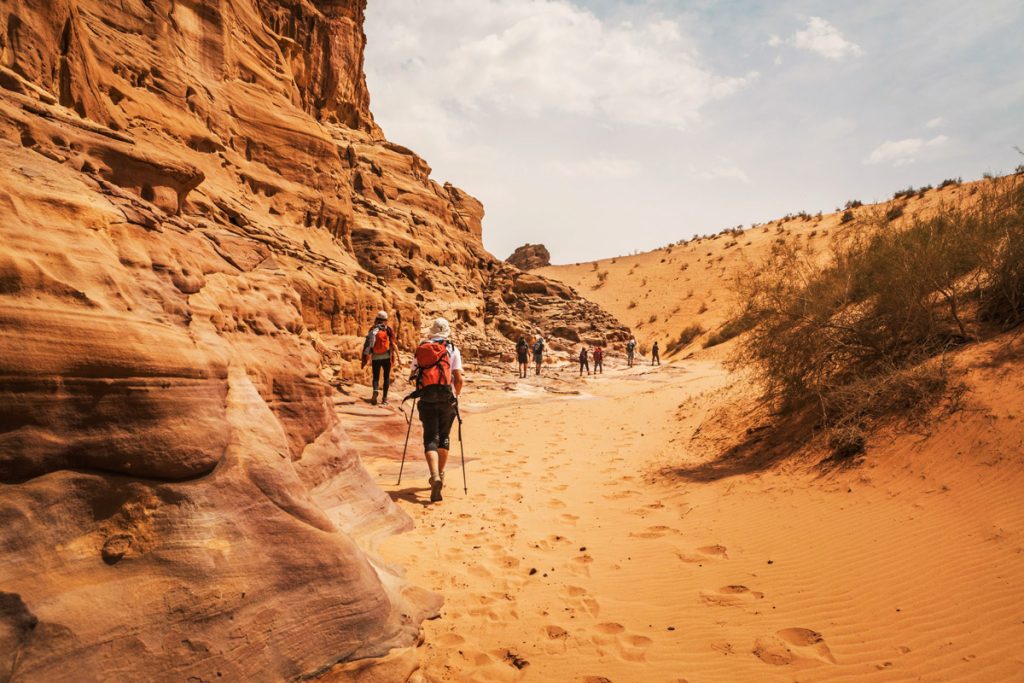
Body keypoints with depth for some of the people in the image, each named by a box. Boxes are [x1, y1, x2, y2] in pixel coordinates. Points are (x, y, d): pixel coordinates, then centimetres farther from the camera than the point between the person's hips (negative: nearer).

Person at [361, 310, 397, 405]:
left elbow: (367, 345, -1)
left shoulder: (372, 330, 2)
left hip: (375, 358, 1)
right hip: (386, 357, -1)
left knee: (376, 377, 10)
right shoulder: (389, 330, -1)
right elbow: (393, 344, -6)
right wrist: (394, 358, 1)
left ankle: (375, 391, -18)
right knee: (386, 377, 10)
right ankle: (384, 398, 6)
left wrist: (365, 359, 4)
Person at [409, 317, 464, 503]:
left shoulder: (420, 349, 8)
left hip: (426, 399, 0)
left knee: (430, 439, 0)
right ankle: (440, 476, 25)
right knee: (444, 438, 17)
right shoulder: (453, 350, 2)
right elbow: (459, 378, -5)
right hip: (446, 399, 0)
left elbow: (413, 375, 9)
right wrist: (456, 395, 11)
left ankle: (435, 476, -20)